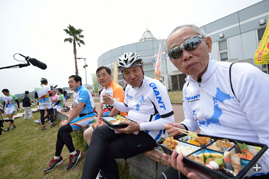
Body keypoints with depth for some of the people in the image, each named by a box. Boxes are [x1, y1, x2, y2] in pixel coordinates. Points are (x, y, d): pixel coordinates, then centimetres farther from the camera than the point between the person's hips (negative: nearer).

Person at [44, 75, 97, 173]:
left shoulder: (83, 91, -16)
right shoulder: (77, 93, 16)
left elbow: (79, 109, -22)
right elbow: (74, 109, 16)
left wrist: (67, 122, -15)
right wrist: (67, 120, 4)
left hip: (89, 116, -9)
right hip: (81, 116, 10)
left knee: (63, 129, -18)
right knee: (61, 130, 1)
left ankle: (74, 153, 0)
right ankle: (57, 158, 14)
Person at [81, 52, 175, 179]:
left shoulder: (155, 87, -18)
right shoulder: (129, 88, 6)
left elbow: (169, 120, -19)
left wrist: (139, 126, -25)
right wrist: (112, 102, 4)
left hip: (147, 133, -7)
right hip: (129, 125, 7)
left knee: (102, 153, -13)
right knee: (99, 132, -14)